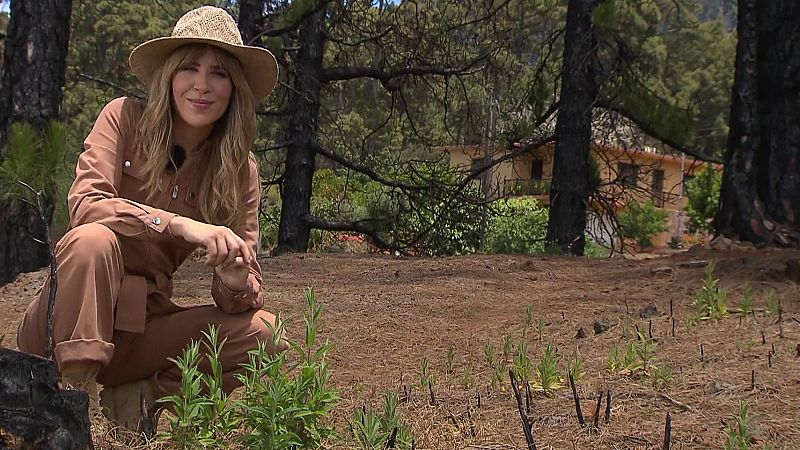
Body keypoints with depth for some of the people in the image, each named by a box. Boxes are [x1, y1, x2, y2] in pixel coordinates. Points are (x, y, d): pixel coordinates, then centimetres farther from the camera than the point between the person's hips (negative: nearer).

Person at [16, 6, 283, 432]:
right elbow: (84, 204, -23)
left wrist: (236, 283, -29)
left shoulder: (240, 171, -1)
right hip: (67, 324, -3)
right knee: (93, 239, -32)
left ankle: (130, 397, -8)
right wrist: (179, 224, -35)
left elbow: (241, 295, -4)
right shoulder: (124, 118, -7)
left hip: (142, 324, 3)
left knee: (259, 331, -16)